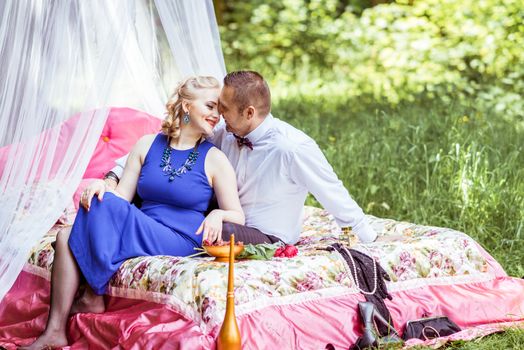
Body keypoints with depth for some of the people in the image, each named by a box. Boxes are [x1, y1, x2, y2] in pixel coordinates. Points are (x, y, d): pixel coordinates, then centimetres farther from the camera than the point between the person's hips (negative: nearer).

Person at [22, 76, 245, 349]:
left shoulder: (214, 160, 1)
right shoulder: (147, 145, 12)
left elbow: (238, 218, 0)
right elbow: (122, 195, 10)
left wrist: (218, 215, -24)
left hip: (180, 243, -5)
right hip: (139, 233, 5)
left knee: (107, 206, -27)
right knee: (67, 237, -20)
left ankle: (93, 297, -10)